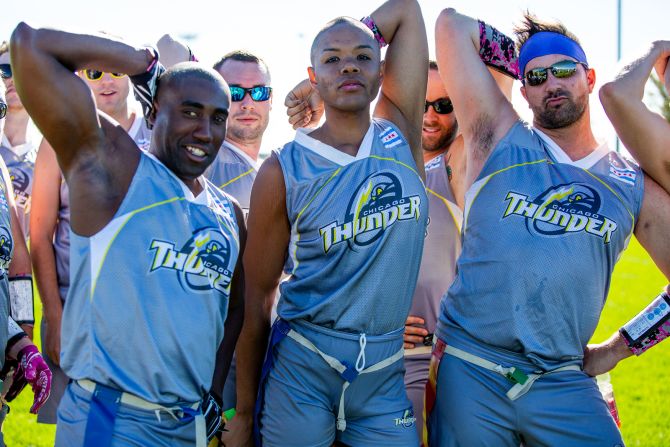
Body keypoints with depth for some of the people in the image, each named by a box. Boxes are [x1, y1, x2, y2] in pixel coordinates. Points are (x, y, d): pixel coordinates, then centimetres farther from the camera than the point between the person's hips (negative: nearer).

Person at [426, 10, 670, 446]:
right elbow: (453, 23, 4)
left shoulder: (635, 186, 9)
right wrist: (531, 66, 14)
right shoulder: (500, 141, 5)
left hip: (561, 382, 1)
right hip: (469, 373, -1)